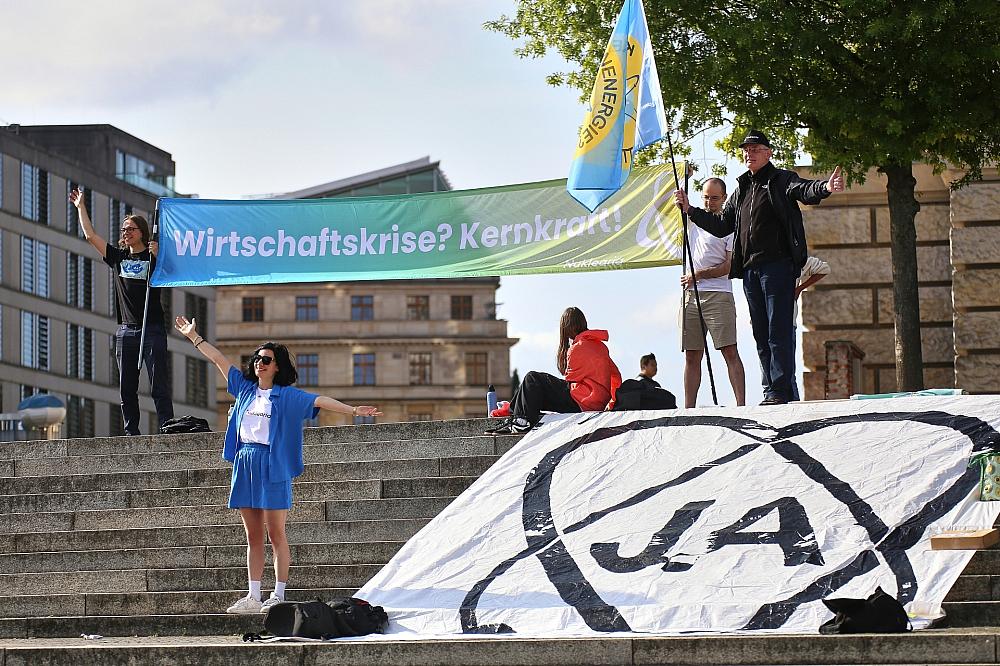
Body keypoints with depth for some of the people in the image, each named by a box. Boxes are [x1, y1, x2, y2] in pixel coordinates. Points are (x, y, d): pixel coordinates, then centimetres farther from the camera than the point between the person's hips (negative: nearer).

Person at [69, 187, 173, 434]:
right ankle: (131, 434, 6)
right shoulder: (118, 257, 14)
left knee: (159, 386, -9)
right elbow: (90, 235, 17)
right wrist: (80, 207, 18)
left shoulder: (153, 256, 2)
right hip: (125, 330, 5)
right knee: (127, 389, 3)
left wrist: (158, 256, -25)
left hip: (152, 330, -5)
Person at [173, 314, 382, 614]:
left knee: (276, 534, -4)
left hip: (273, 467, -5)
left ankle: (278, 595, -3)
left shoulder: (287, 396, 0)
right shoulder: (245, 388, 14)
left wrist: (353, 410, -21)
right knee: (253, 536, 7)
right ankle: (253, 597, 7)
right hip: (245, 464, 5)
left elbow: (319, 401, -10)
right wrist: (193, 336, 24)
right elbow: (219, 359, 19)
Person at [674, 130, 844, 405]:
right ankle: (770, 390, 9)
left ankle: (780, 391, -13)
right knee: (761, 334, 7)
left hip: (777, 266, -7)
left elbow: (804, 191, -19)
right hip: (750, 270, 7)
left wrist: (825, 187, -40)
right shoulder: (741, 189, 23)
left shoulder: (781, 180, 2)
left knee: (778, 331, -10)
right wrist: (690, 210, 21)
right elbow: (721, 226, 28)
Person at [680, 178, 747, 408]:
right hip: (691, 295, 5)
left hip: (718, 296, -5)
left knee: (730, 352, -12)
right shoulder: (693, 218, 18)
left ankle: (741, 404, -17)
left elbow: (731, 265, -5)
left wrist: (699, 275, -10)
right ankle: (688, 408, 3)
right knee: (692, 356, 4)